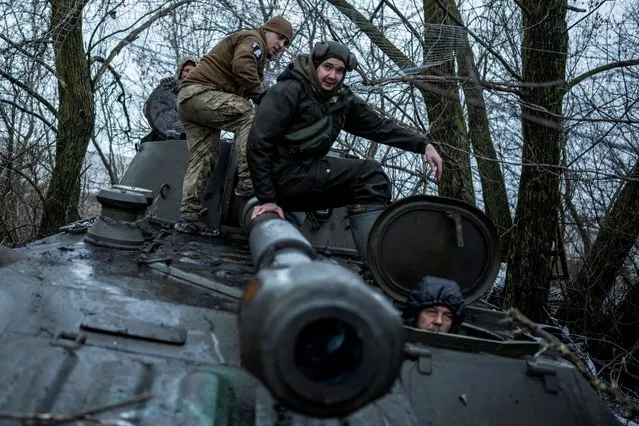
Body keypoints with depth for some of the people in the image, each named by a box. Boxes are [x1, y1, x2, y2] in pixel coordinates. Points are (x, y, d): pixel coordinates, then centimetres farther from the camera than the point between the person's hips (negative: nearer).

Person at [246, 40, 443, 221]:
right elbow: (258, 143, -19)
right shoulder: (288, 91, -14)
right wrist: (267, 198, -21)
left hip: (306, 173, 8)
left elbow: (378, 125, 5)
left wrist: (423, 145, -6)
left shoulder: (342, 100, 5)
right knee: (370, 173, -15)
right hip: (283, 175, -8)